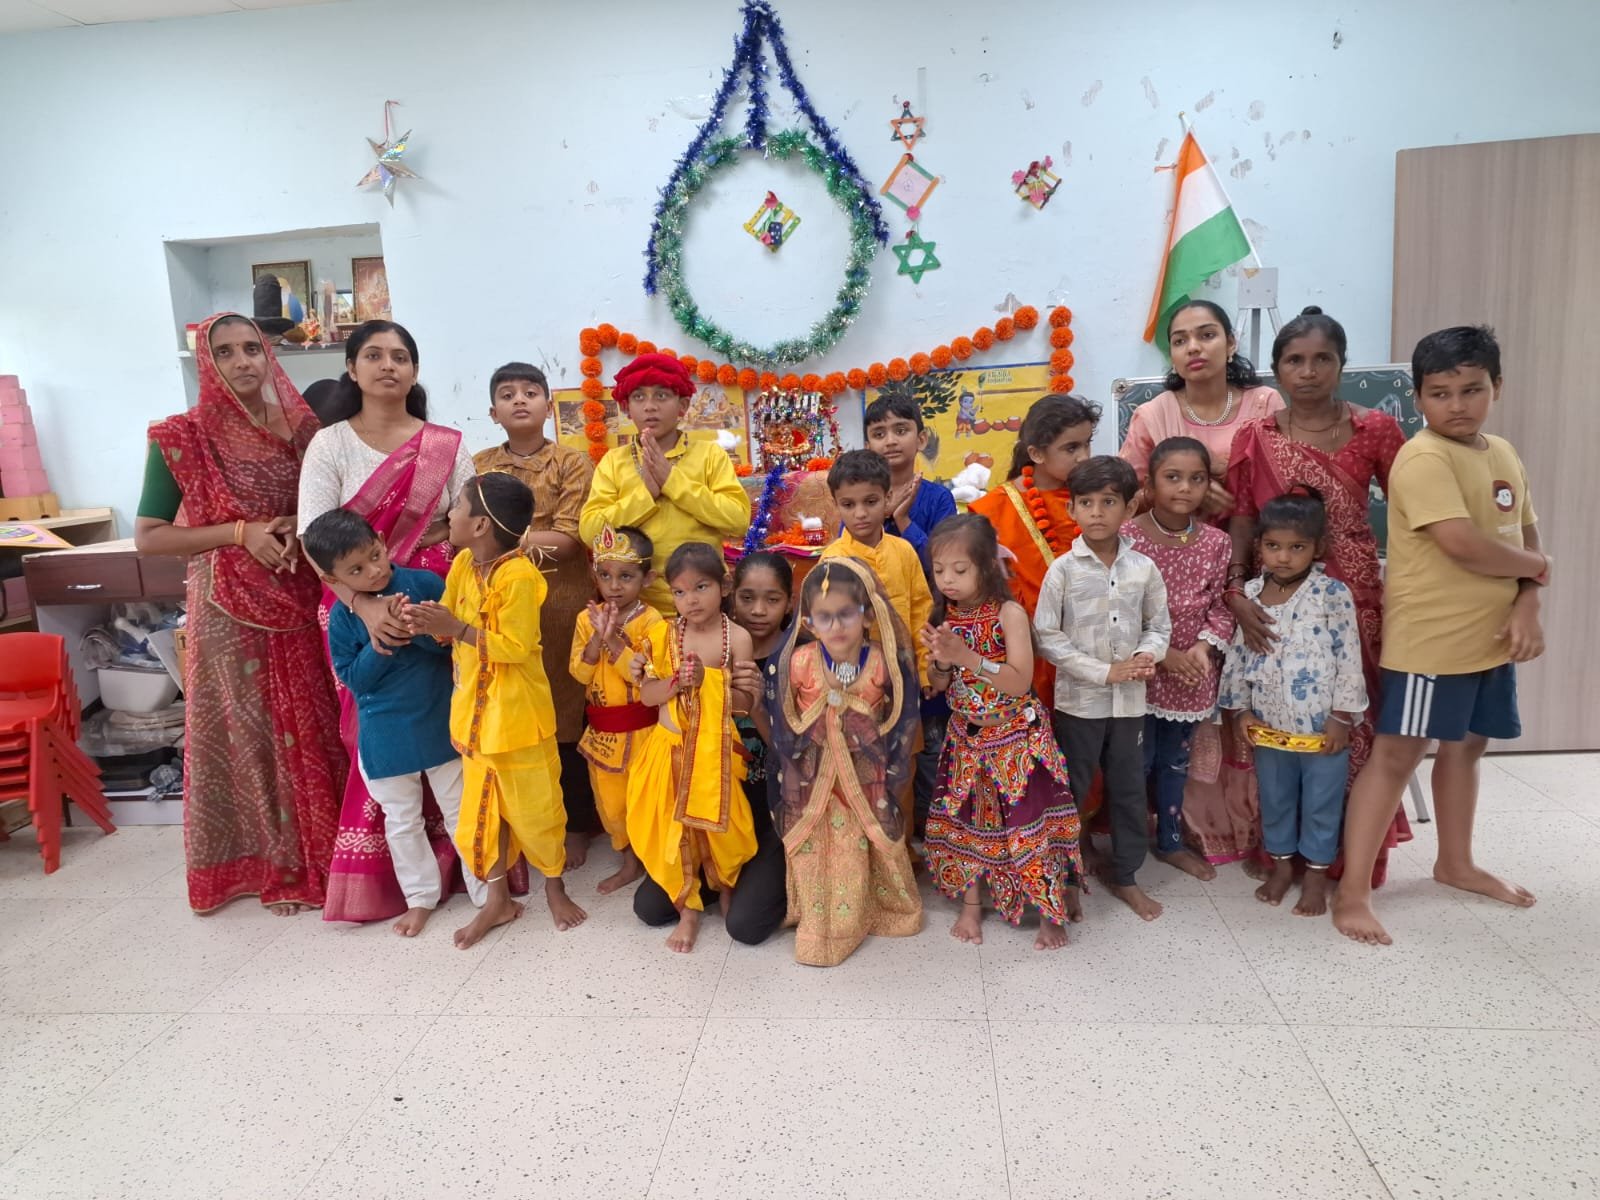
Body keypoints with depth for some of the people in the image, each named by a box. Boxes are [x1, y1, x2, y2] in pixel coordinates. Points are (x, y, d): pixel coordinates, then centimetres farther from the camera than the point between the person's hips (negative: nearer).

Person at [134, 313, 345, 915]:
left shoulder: (300, 427, 2)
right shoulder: (180, 437, -7)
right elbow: (147, 536, -8)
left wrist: (301, 528, -10)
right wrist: (241, 532, -18)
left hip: (302, 601, 3)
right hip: (231, 609, -3)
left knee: (315, 725, 9)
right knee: (251, 729, 6)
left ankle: (325, 846, 27)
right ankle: (278, 863, 21)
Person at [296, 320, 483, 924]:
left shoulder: (447, 445, 3)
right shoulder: (330, 444, 0)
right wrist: (366, 605, -23)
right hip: (361, 607, 0)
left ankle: (447, 858, 18)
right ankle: (375, 876, 18)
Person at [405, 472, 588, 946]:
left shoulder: (519, 576, -21)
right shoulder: (462, 565, 2)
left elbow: (516, 647, -24)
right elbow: (449, 625, 9)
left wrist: (457, 628, -26)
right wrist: (424, 620, -12)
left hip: (517, 712, -7)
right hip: (474, 708, 7)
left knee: (533, 805, 8)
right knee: (482, 805, 16)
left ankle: (554, 887, 31)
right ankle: (498, 898, 31)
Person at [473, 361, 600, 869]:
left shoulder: (572, 462, 0)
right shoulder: (479, 465, 11)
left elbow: (569, 539, -10)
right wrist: (529, 539, -13)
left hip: (561, 603, -3)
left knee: (567, 716, 3)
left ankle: (576, 826, 18)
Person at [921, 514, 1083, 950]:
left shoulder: (1009, 613, -16)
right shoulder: (944, 616, -1)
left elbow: (1020, 682, -24)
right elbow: (938, 685, 3)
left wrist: (967, 657, -30)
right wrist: (942, 662, -19)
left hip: (1016, 737, -5)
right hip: (968, 738, 5)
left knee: (1029, 821, -1)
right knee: (965, 818, 11)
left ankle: (1050, 912, 15)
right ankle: (971, 905, 28)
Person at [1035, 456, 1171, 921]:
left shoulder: (1143, 568, 0)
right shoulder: (1063, 569, -9)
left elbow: (1159, 626, 8)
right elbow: (1046, 636, -11)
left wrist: (1145, 656, -14)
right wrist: (1105, 672, -16)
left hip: (1130, 700, 3)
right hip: (1078, 700, -3)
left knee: (1130, 790, 15)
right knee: (1070, 791, 8)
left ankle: (1126, 876, 32)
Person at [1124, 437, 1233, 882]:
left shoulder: (1216, 542, -2)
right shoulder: (1127, 538, -14)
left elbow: (1220, 607, 3)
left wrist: (1204, 647, -15)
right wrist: (1162, 654, -19)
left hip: (1193, 674, 4)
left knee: (1176, 761, 19)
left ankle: (1170, 840, 37)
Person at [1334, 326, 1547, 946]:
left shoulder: (1504, 455, 9)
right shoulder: (1423, 458, -17)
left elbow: (1528, 539, 12)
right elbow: (1465, 545, -26)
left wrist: (1527, 606, -6)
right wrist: (1533, 566, -7)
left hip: (1492, 637, 8)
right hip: (1428, 639, -8)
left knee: (1465, 746, 20)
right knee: (1395, 754, -5)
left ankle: (1455, 863, 38)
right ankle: (1352, 892, 0)